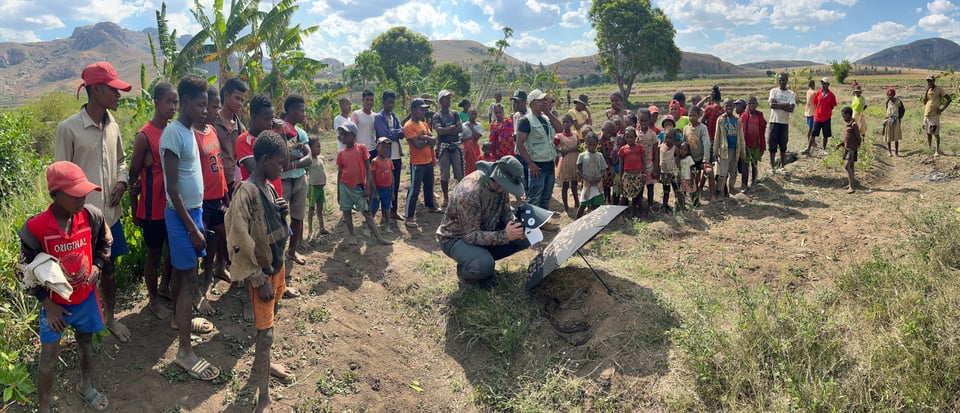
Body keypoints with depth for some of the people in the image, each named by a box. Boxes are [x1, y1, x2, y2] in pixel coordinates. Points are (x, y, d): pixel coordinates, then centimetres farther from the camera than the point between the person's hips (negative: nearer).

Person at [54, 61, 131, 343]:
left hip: (110, 213, 6)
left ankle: (110, 318, 36)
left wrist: (122, 181, -2)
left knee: (109, 268, 19)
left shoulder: (113, 126, 3)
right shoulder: (68, 128, -14)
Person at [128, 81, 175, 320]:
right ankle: (153, 300, 24)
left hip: (173, 204, 6)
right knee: (154, 254, 8)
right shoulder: (144, 136, -15)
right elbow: (133, 176, -10)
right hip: (153, 208, -6)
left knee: (172, 248, 19)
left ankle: (164, 287, 40)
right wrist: (134, 210, -6)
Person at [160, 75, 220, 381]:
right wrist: (192, 228, -20)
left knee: (182, 272, 23)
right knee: (189, 280, -6)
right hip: (181, 214, -9)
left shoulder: (188, 131, 9)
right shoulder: (173, 133, -20)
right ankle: (185, 351, 0)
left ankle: (180, 318, 41)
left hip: (193, 210, 9)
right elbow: (172, 187, -21)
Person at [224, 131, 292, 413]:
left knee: (271, 320, 24)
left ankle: (263, 363, 45)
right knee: (265, 333, -4)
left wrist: (283, 212, 1)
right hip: (262, 273, -8)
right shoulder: (247, 191, -23)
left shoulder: (269, 187, 4)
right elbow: (240, 242, -24)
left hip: (277, 265, 8)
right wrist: (259, 280, -20)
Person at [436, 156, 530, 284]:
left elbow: (505, 212, 3)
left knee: (524, 238, -8)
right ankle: (464, 269, -1)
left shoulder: (500, 184, -12)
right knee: (484, 266, -36)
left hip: (484, 229, 8)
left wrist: (514, 226, -19)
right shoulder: (470, 193, -34)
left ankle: (485, 258, 8)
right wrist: (504, 235, -39)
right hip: (456, 237, -8)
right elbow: (471, 235, -30)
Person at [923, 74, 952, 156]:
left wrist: (942, 109, -13)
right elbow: (924, 102, 2)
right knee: (928, 132, 12)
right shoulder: (928, 90, 11)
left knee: (936, 133, -2)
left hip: (934, 115, -5)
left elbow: (949, 99, -6)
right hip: (926, 115, 6)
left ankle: (937, 150, 6)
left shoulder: (939, 89, -6)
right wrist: (926, 90, -4)